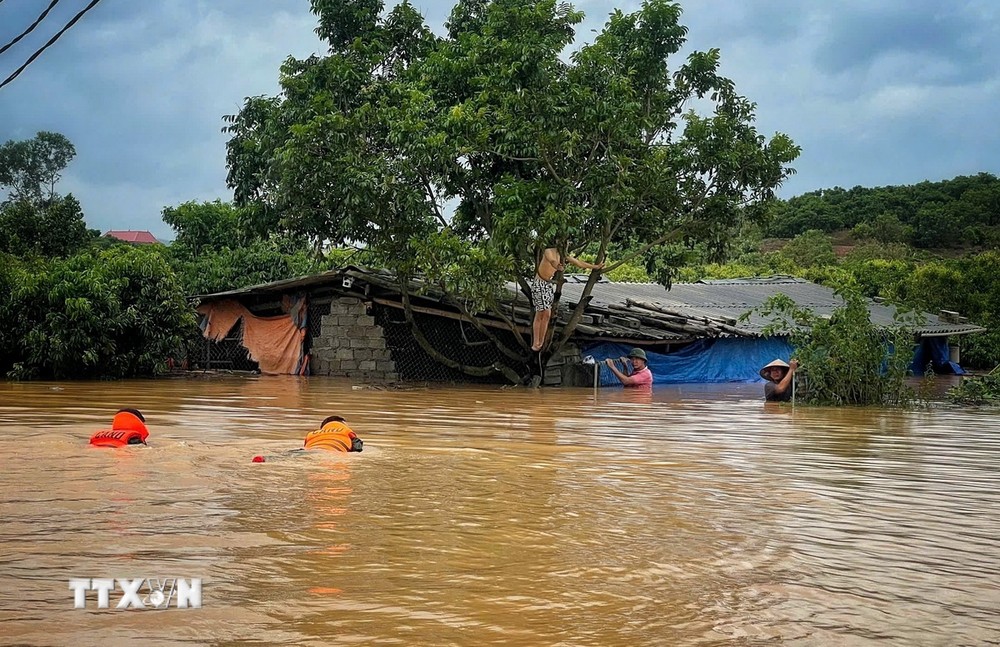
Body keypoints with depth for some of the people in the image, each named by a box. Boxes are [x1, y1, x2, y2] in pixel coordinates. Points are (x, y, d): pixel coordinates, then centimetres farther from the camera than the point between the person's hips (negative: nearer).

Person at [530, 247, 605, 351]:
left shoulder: (564, 256, 7)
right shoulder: (549, 251, -15)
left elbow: (579, 263, 18)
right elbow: (551, 260, -39)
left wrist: (595, 267, 25)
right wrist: (556, 266, -61)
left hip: (549, 285, 7)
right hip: (540, 284, -7)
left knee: (547, 315, 3)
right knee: (540, 314, -7)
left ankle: (540, 343, 7)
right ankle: (535, 344, -1)